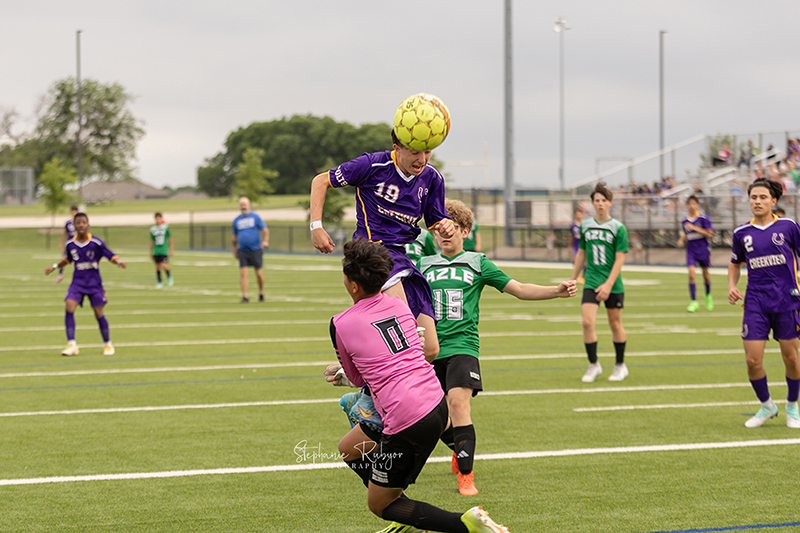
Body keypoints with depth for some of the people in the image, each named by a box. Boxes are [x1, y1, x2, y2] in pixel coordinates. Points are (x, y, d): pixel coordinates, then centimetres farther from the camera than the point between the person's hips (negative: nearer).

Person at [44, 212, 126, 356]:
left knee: (99, 313, -1)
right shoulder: (70, 244, -1)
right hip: (77, 281, 2)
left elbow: (111, 256, -4)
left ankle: (108, 344, 19)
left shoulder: (96, 243, -10)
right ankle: (71, 345, -15)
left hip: (94, 282, -2)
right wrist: (54, 267, 10)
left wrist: (118, 262, -24)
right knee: (69, 307, -18)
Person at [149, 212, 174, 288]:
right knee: (158, 267, 3)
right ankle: (160, 283, 13)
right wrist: (151, 251, 13)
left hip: (164, 250, -3)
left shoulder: (165, 227, -2)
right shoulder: (153, 229, 6)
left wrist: (171, 249, 3)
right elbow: (152, 241, 13)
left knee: (164, 266, -15)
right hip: (156, 251, 3)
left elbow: (170, 238, 4)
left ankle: (169, 276, 13)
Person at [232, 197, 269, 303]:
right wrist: (234, 250, 20)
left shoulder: (255, 217, 3)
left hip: (256, 250, -2)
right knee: (243, 273, -10)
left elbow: (265, 230, 0)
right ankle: (245, 296, -8)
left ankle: (261, 293, 22)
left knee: (259, 273, 0)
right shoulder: (236, 220, 12)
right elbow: (235, 236, 21)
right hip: (242, 250, 2)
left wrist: (265, 240, -18)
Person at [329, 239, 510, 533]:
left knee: (379, 504, 11)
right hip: (437, 401, 8)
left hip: (409, 424, -8)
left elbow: (357, 379, 8)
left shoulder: (341, 325, -7)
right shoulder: (399, 305, 8)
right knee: (349, 448, 26)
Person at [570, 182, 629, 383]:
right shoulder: (585, 225, 7)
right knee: (587, 322, -12)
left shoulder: (618, 228, -5)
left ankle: (620, 366, 22)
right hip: (591, 282, 2)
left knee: (615, 323, 6)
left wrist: (608, 284, -17)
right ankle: (593, 365, 0)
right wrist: (572, 280, 16)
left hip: (613, 285, -2)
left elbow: (620, 259, -9)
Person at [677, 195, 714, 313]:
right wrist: (682, 240, 0)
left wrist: (695, 228, -21)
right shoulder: (684, 221, 3)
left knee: (706, 274, 11)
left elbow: (709, 234, -14)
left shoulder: (703, 218, -9)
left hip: (703, 249, -2)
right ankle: (694, 302, -11)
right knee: (691, 274, -14)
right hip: (691, 250, 2)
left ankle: (708, 296, 39)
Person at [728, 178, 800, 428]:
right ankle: (766, 406, 17)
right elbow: (735, 263, 22)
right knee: (753, 360, -5)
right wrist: (731, 286, 4)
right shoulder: (742, 233, 7)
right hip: (756, 302, 2)